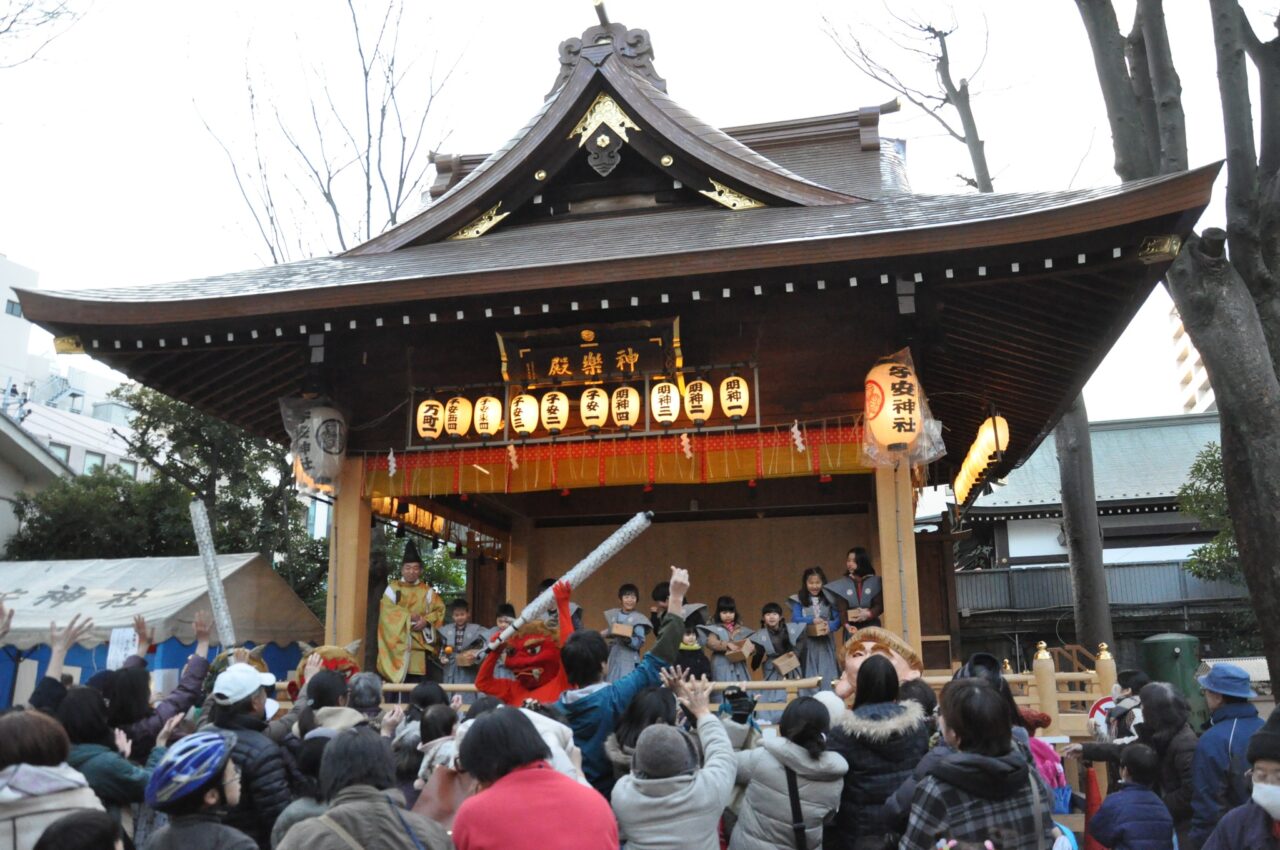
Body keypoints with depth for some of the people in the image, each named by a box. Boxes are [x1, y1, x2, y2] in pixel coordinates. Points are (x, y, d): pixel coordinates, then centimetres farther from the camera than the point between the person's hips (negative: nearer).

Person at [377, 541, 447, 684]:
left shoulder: (427, 590, 12)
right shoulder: (393, 587, 7)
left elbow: (440, 609, 4)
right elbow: (387, 609, -7)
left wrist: (426, 620, -13)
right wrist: (408, 616, -15)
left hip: (419, 644, 1)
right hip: (397, 643, -1)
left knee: (418, 682, -4)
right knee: (396, 682, -3)